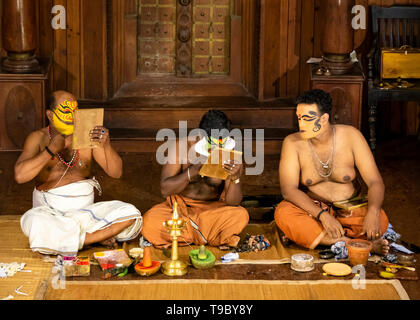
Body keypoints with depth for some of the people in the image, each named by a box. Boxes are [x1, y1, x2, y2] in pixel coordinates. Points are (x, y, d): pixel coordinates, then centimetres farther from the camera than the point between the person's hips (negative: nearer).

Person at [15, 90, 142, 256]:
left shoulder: (87, 136, 6)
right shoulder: (38, 138, 0)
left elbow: (116, 173, 2)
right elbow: (20, 175, -16)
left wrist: (106, 145, -16)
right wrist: (51, 150, -17)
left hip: (85, 210, 3)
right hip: (51, 210, -2)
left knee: (130, 214, -20)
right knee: (34, 222, -39)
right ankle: (99, 238, -20)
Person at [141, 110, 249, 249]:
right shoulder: (182, 147, -15)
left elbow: (232, 202, -16)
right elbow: (165, 189, -18)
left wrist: (235, 178, -36)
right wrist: (191, 172, -34)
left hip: (212, 208, 0)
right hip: (179, 206, 0)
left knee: (241, 216, -30)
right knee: (150, 223, -30)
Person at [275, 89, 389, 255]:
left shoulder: (350, 136, -10)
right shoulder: (293, 143, -10)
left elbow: (375, 182, -12)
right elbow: (288, 189, -19)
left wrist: (373, 213, -33)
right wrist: (322, 215, -34)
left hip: (350, 209, 1)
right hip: (312, 209, 0)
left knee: (381, 220, -30)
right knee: (283, 213, -32)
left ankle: (304, 235, -26)